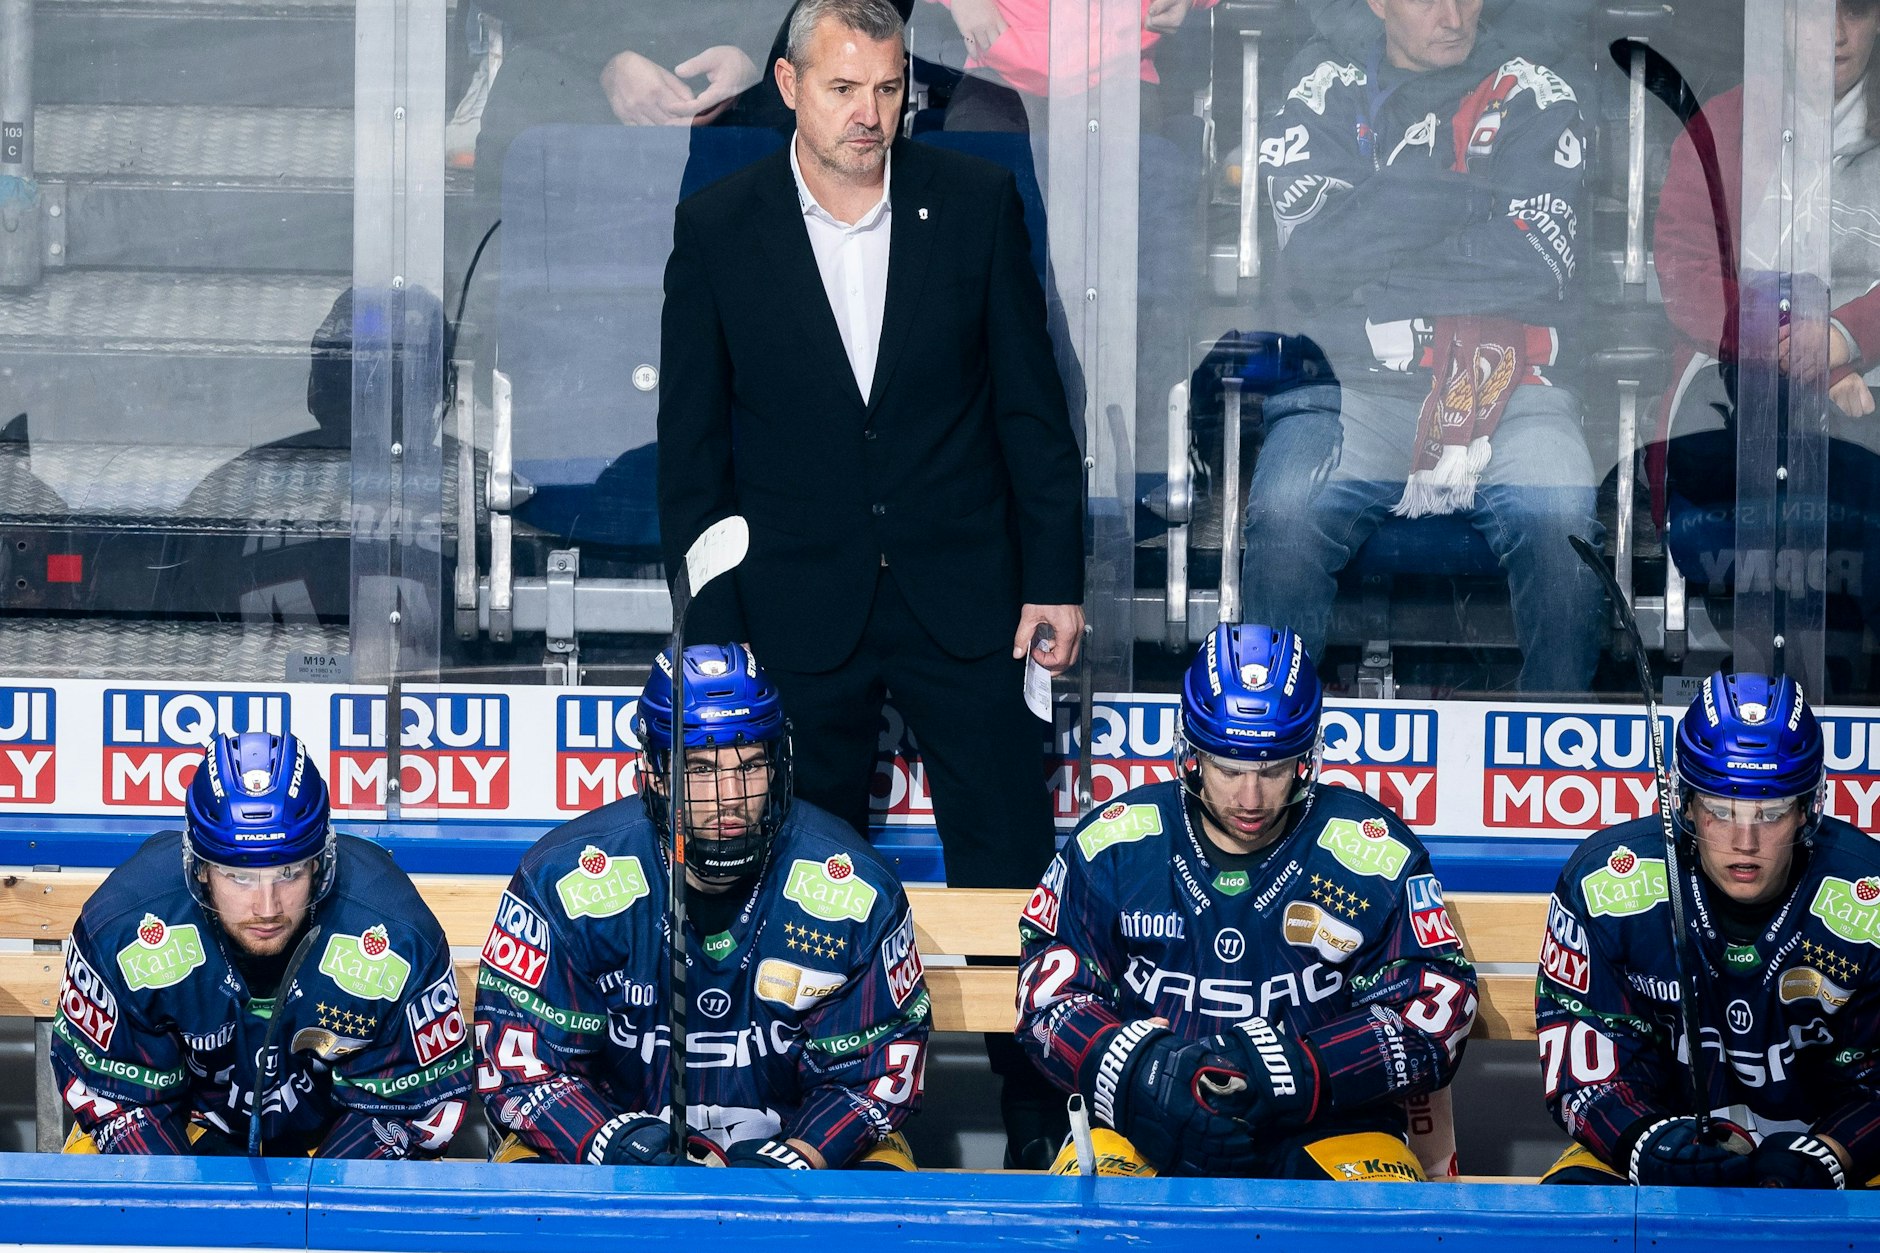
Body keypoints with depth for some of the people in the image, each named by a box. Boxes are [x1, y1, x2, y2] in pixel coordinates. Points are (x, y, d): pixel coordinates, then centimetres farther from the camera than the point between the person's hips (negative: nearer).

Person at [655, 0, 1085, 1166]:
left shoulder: (976, 203, -3)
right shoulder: (718, 228, -4)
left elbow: (1032, 402, 3)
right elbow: (693, 442, 1)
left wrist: (1057, 577, 1)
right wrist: (712, 627, 0)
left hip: (963, 595, 0)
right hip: (801, 612, 0)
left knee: (1011, 867, 4)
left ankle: (1042, 1104, 18)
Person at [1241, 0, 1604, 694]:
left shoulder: (1536, 100, 12)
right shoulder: (1323, 97, 13)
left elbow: (1535, 264, -3)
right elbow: (1311, 255, -5)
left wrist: (1375, 258, -2)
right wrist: (1471, 196, -4)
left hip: (1500, 385, 0)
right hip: (1349, 385, 0)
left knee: (1562, 526, -31)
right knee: (1283, 524, -31)